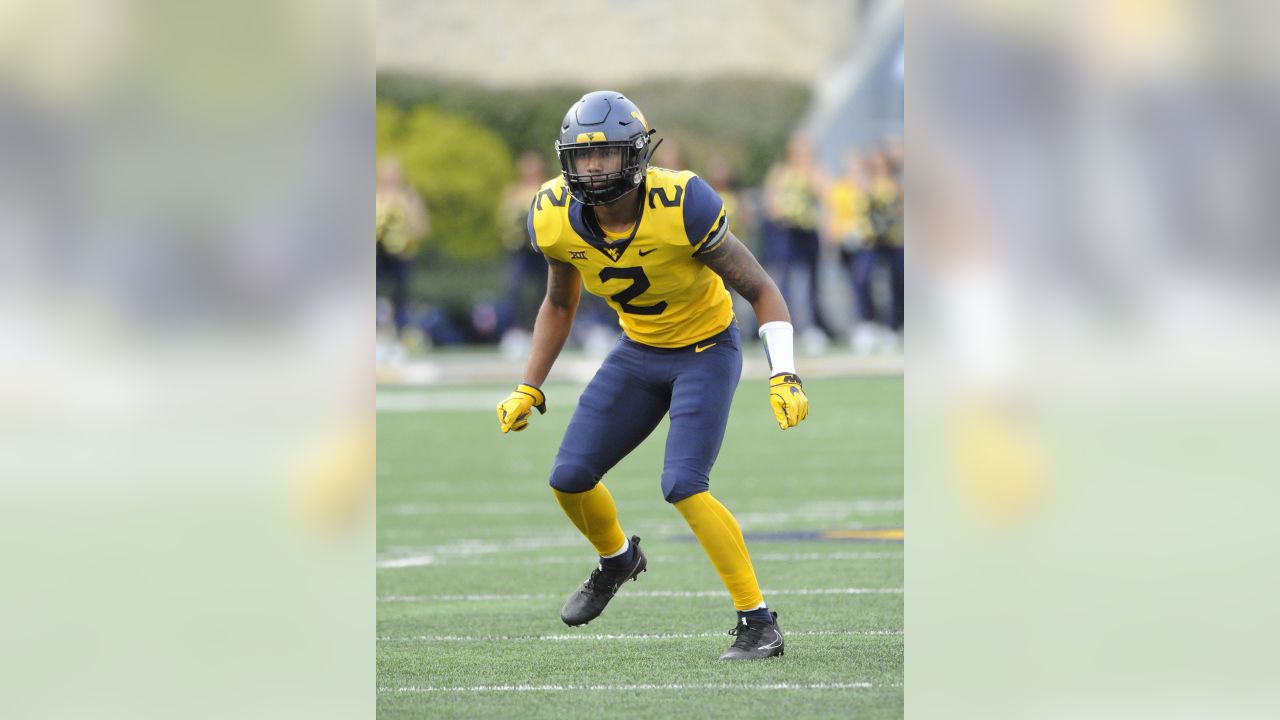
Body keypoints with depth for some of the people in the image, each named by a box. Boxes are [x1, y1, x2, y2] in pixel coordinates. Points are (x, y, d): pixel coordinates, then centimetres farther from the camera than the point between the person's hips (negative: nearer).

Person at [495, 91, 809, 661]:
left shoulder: (680, 207, -30)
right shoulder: (558, 218, -15)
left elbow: (761, 291, -21)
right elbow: (559, 304, 6)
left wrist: (784, 378, -30)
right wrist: (528, 390, 3)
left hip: (706, 351, -5)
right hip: (639, 352, 5)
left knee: (683, 487, -22)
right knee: (569, 479, 1)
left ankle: (758, 622, -11)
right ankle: (617, 560, 35)